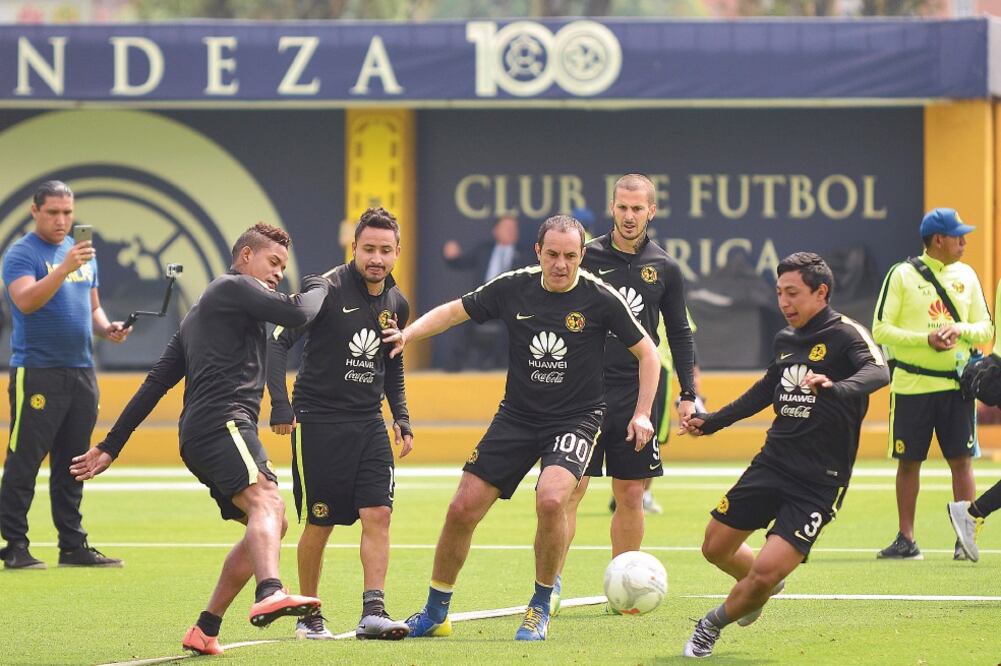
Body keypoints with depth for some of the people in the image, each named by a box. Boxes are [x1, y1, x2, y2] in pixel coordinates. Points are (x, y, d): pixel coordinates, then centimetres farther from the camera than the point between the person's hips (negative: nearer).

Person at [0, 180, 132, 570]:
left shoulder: (83, 254, 16)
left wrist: (107, 328, 4)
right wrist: (65, 268, -32)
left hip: (81, 372, 7)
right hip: (36, 373, -7)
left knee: (72, 465, 10)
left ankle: (73, 545, 15)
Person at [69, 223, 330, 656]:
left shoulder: (199, 313, 32)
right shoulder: (234, 287, 4)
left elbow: (156, 382, 30)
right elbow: (298, 314, -9)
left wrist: (111, 446, 28)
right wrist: (318, 287, 14)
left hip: (198, 438, 10)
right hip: (221, 421, -10)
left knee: (271, 525, 13)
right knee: (266, 502, -31)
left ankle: (205, 630, 11)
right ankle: (270, 594, -59)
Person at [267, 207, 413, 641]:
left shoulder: (397, 305, 7)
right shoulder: (326, 290, -12)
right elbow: (278, 342, -14)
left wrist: (401, 417, 13)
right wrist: (281, 406, -22)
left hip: (369, 425, 5)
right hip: (318, 422, -5)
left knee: (378, 515, -10)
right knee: (319, 524, 0)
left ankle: (373, 613, -11)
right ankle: (309, 616, 15)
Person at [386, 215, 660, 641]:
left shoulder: (599, 298, -10)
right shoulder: (513, 289, -3)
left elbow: (646, 352, 0)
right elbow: (455, 311, 9)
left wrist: (642, 413, -8)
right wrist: (408, 333, -7)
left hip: (575, 418, -3)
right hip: (516, 415, 4)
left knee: (551, 498, -30)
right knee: (463, 508, -2)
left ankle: (540, 608, -9)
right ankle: (435, 614, 18)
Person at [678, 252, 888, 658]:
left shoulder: (845, 334, -13)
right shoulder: (785, 340, 9)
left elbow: (878, 372, -34)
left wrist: (837, 388, -53)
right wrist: (712, 422, 32)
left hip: (819, 481, -7)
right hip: (773, 463, 7)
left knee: (765, 572, -16)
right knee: (716, 548, 12)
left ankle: (713, 625, 13)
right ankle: (763, 590, 43)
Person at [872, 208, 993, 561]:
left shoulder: (966, 276, 9)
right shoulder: (902, 275, -2)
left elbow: (985, 328, 11)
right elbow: (881, 330, -5)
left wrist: (960, 329, -11)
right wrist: (926, 339, -17)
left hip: (956, 385, 2)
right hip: (912, 385, -2)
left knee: (961, 461, -2)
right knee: (908, 462, 4)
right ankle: (906, 540, 11)